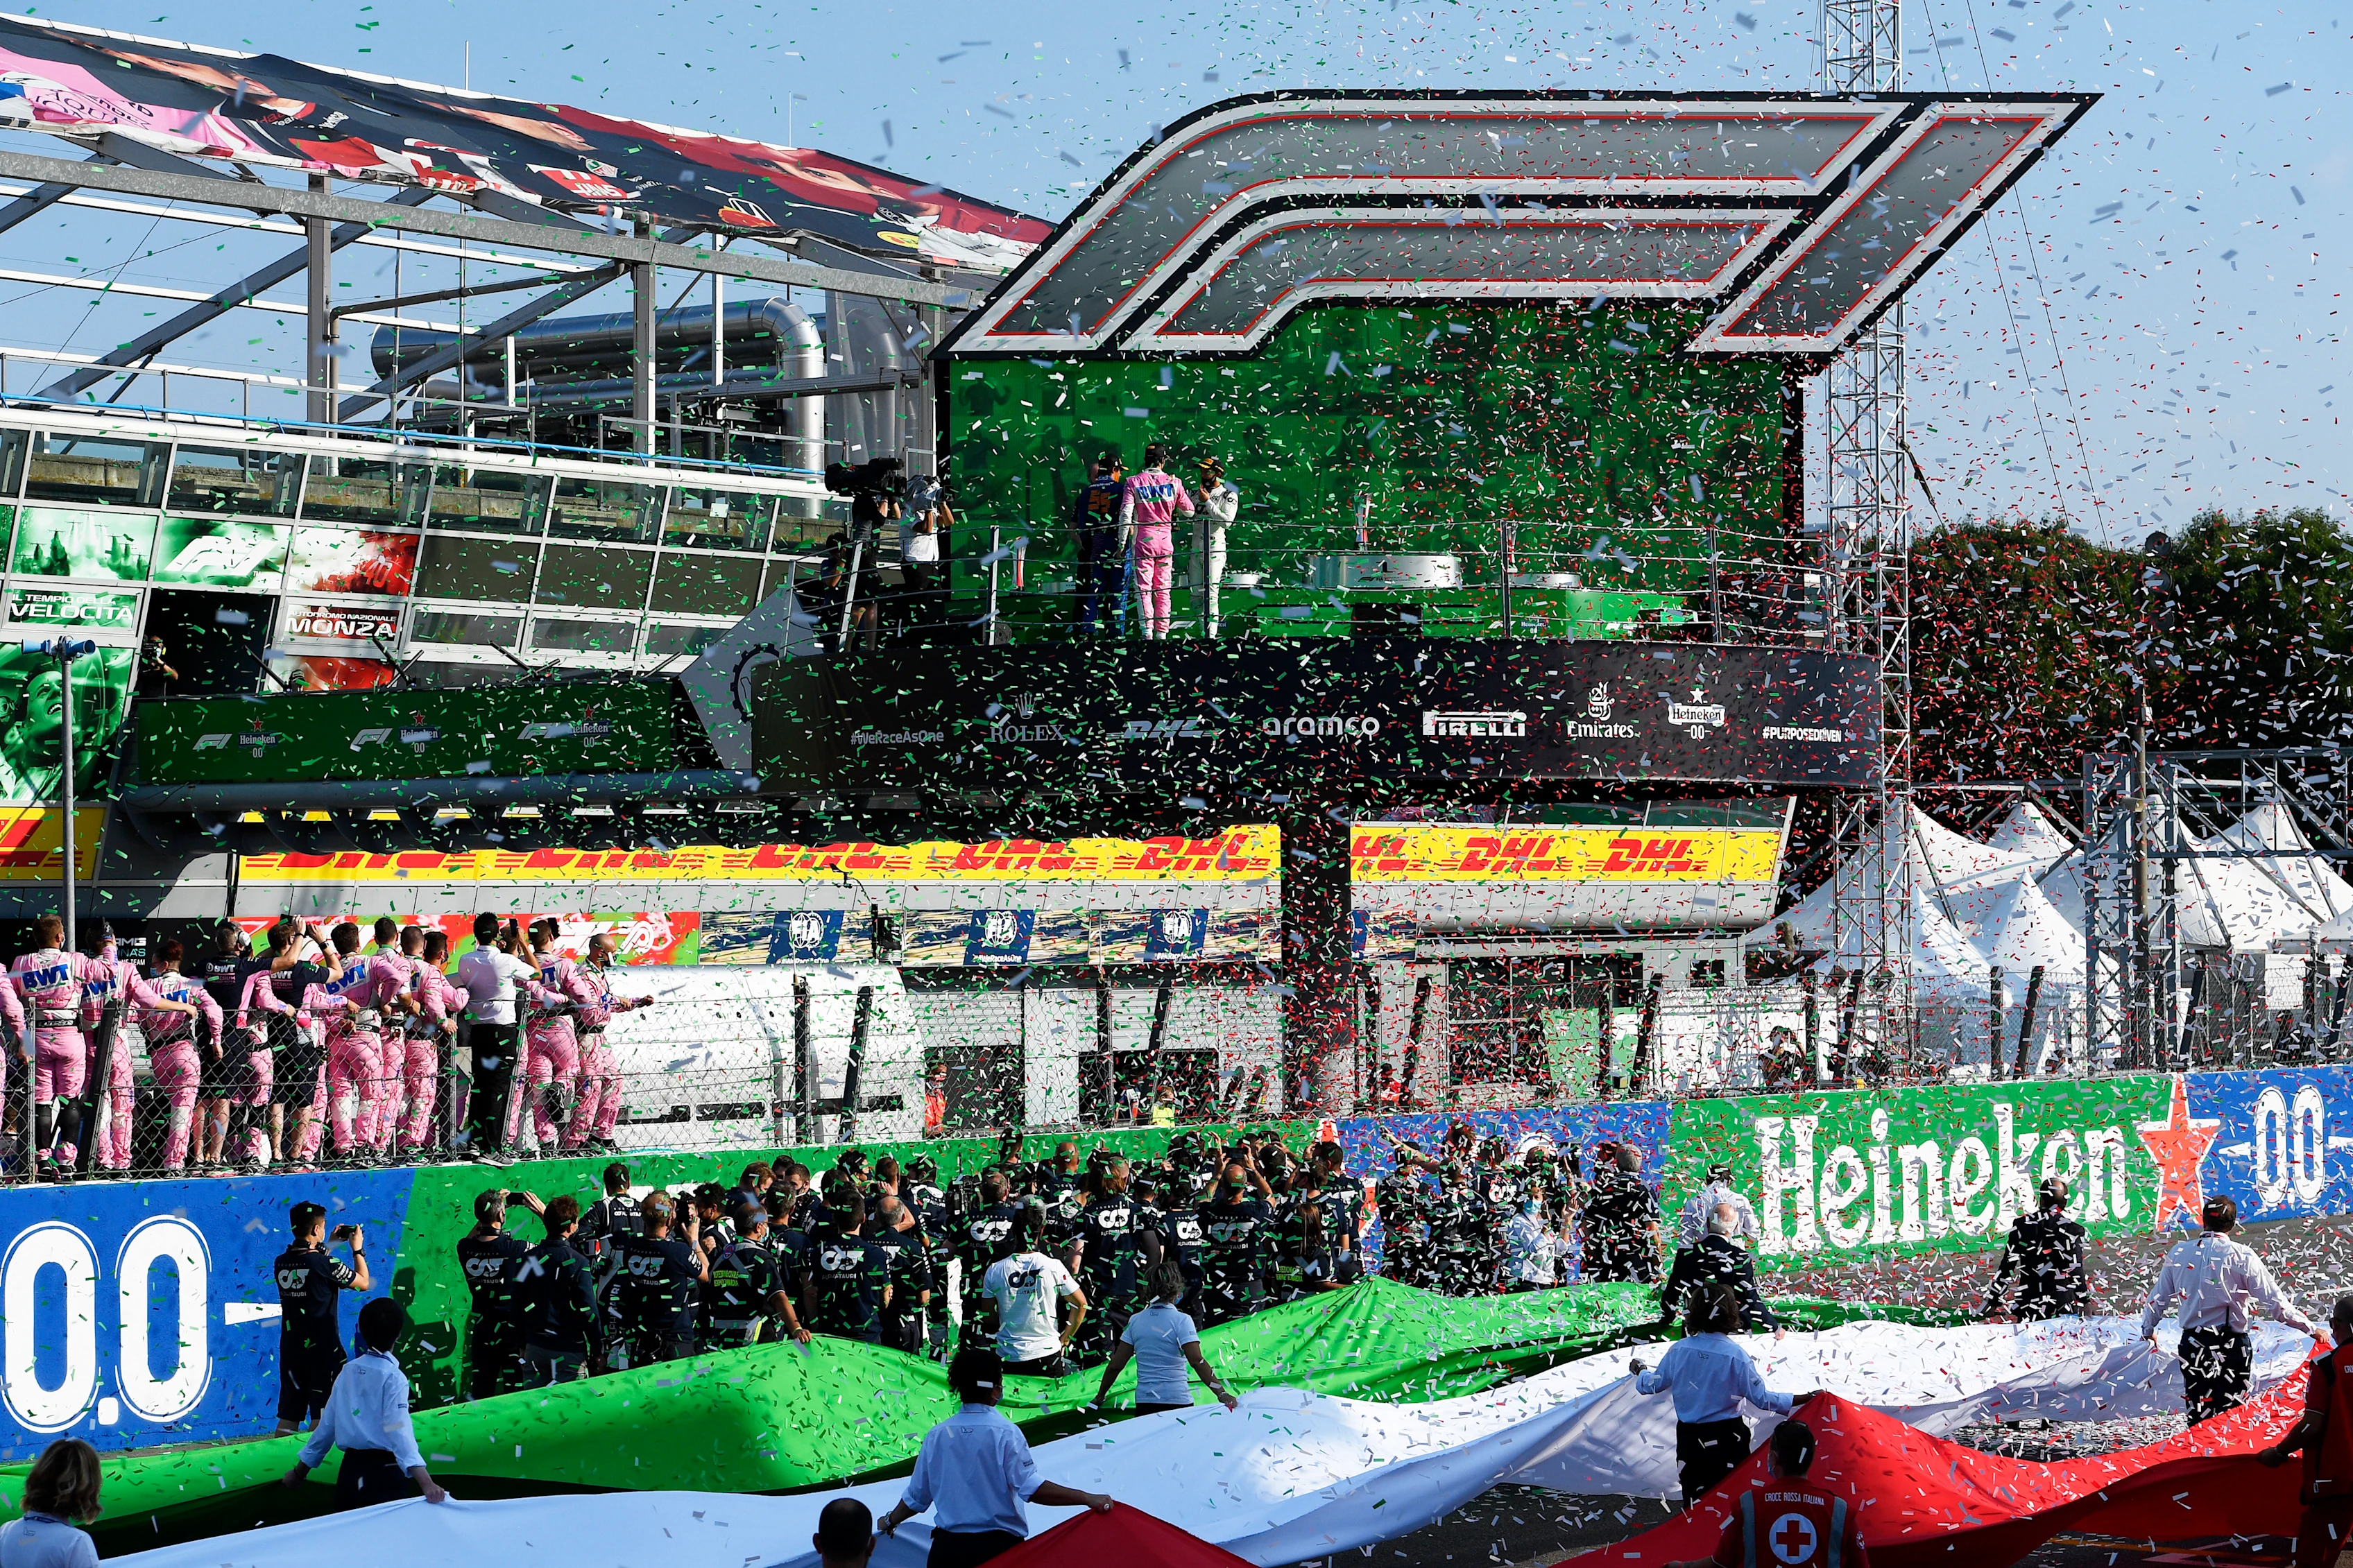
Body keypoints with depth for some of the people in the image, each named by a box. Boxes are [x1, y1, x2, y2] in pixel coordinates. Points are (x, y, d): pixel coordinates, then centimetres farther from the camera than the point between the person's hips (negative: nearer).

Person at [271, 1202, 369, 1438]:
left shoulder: (281, 1263, 3)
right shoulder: (325, 1264, -15)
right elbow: (363, 1283, -1)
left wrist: (328, 1246, 29)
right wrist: (358, 1250, 12)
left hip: (290, 1350, 6)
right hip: (323, 1350, -6)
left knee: (288, 1418, 10)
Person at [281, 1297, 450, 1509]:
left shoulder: (348, 1372, 4)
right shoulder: (393, 1378, -12)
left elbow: (326, 1426, 10)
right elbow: (399, 1434, -23)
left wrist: (299, 1472, 22)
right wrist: (426, 1483, -33)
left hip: (349, 1473, 6)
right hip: (385, 1474, -6)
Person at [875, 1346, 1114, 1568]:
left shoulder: (937, 1436, 3)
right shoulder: (1005, 1433, -10)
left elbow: (916, 1497, 11)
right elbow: (1031, 1488, -21)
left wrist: (890, 1521, 30)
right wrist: (1086, 1499, -23)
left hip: (948, 1547, 4)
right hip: (999, 1546, -4)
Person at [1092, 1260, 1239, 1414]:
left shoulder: (1136, 1320, 7)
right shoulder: (1181, 1321, -6)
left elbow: (1115, 1366, 8)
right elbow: (1197, 1362, -17)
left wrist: (1100, 1396, 20)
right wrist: (1222, 1394, -21)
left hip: (1144, 1403, 4)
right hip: (1177, 1403, -4)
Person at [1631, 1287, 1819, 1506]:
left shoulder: (1678, 1350, -7)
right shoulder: (1736, 1356, -16)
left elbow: (1654, 1385, 6)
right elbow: (1762, 1398, -14)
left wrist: (1640, 1371, 29)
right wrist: (1806, 1399, -9)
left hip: (1689, 1437, 3)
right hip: (1727, 1437, -3)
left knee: (1695, 1498, 11)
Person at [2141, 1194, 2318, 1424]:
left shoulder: (2179, 1253, 2)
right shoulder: (2241, 1256, -10)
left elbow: (2158, 1297, 14)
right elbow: (2275, 1301, -10)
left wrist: (2147, 1330, 32)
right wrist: (2310, 1327, 1)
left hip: (2193, 1346, 3)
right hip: (2232, 1346, -3)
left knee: (2198, 1418, 11)